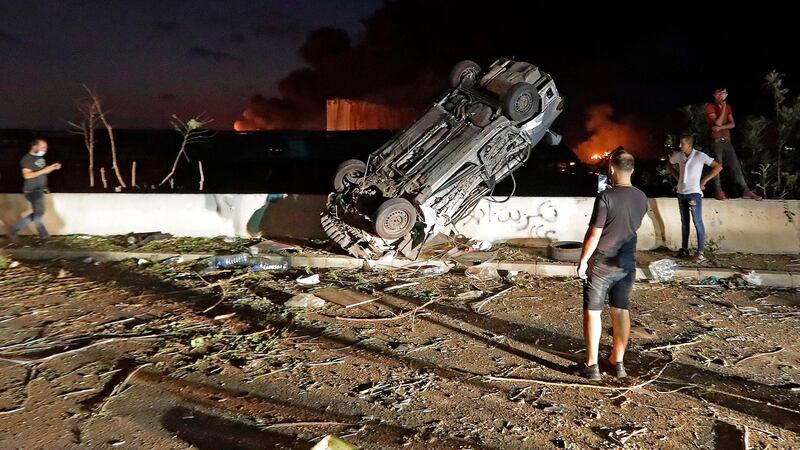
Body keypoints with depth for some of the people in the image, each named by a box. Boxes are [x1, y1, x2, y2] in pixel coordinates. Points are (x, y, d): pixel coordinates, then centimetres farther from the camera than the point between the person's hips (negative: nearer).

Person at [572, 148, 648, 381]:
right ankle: (618, 362, 21)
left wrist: (583, 261, -9)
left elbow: (594, 234, -17)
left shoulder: (605, 197, -18)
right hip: (627, 263, 6)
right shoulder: (641, 198, 2)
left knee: (592, 312, 2)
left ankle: (591, 365, 6)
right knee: (621, 311, 13)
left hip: (601, 263, -6)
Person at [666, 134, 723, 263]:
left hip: (694, 193, -5)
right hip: (681, 193, 6)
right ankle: (684, 249, 20)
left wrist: (704, 180, -9)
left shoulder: (700, 156, -11)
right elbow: (669, 164, 24)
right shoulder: (678, 155, 3)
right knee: (684, 222, 12)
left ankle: (700, 252, -3)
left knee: (697, 222, -5)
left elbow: (718, 167, -9)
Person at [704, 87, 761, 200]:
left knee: (736, 165, 2)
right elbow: (718, 123, -14)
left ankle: (745, 191, 1)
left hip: (727, 140, 6)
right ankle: (718, 192, 0)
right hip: (716, 140, -6)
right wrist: (723, 108, -13)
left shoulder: (728, 107, 15)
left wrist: (720, 127, -12)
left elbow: (732, 124, 5)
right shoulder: (710, 107, -3)